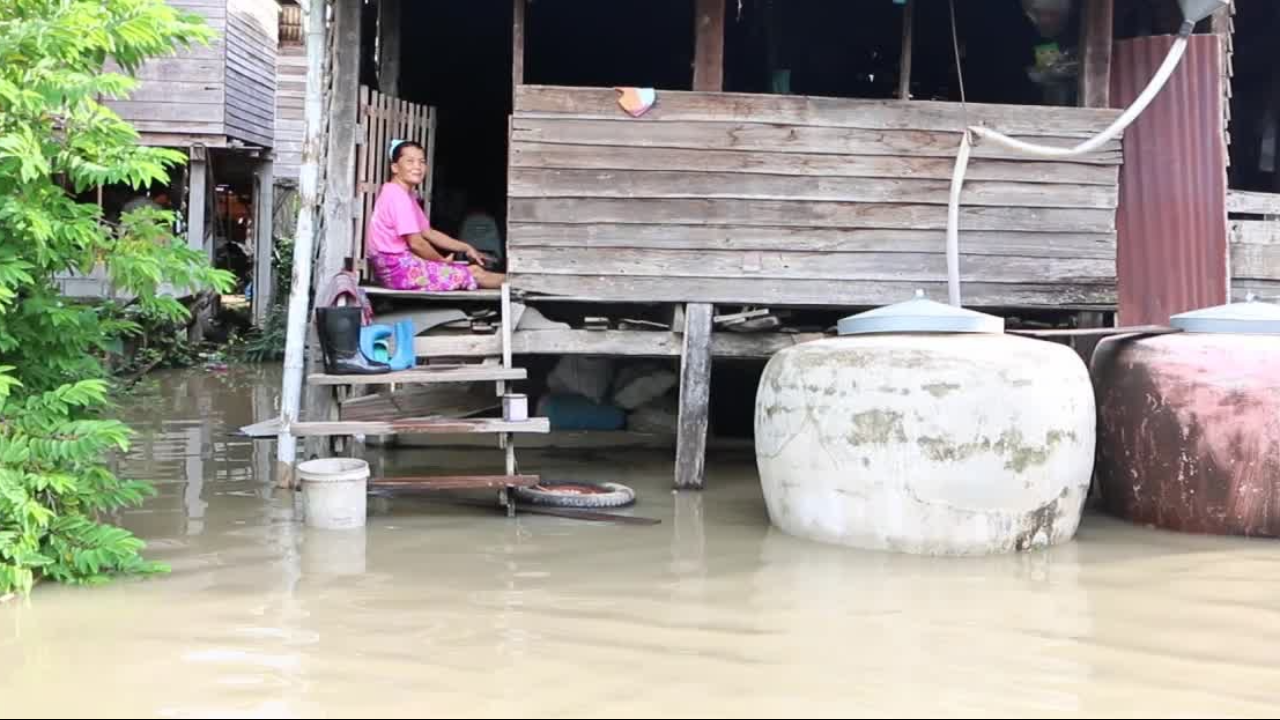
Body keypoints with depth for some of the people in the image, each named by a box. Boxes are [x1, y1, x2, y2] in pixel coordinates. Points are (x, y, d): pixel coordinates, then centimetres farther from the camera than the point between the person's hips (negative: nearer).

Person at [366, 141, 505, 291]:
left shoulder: (405, 195, 17)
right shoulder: (398, 196, -17)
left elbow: (428, 232, 21)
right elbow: (416, 243, -19)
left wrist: (466, 248, 18)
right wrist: (442, 261, -2)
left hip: (400, 265, 10)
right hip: (397, 268, -10)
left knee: (471, 268, 12)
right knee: (474, 273, -5)